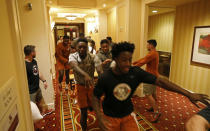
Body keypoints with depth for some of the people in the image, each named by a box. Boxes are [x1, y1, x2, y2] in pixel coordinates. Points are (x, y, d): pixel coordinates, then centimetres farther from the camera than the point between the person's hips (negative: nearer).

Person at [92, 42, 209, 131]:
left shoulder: (136, 72, -19)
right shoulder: (105, 78, -23)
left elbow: (160, 81, -18)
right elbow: (96, 97, -11)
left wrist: (188, 94, -19)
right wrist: (100, 117, -24)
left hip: (128, 114, 1)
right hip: (110, 117, -1)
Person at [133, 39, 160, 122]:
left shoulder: (152, 54, -20)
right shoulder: (155, 53, 13)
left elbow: (142, 62, -22)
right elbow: (143, 59, 14)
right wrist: (133, 63, 14)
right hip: (154, 76, 10)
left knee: (148, 94, -7)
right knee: (153, 93, 20)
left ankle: (156, 112, -2)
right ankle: (154, 107, 36)